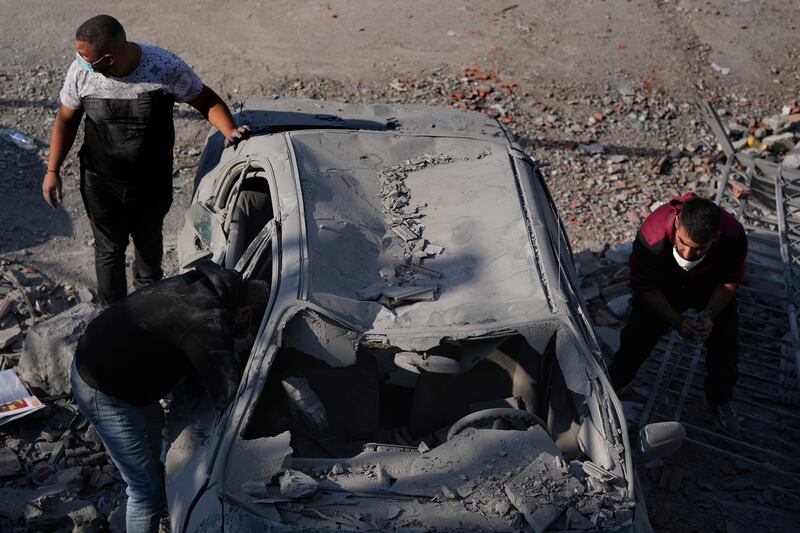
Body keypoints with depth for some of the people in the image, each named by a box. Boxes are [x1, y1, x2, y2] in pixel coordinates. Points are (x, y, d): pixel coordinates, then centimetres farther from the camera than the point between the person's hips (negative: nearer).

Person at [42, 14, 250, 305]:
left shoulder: (166, 67, -25)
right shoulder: (81, 71, -18)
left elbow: (207, 100, -10)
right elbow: (66, 119, -1)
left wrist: (229, 131, -28)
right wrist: (52, 170, 1)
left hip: (153, 184, 0)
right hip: (101, 185, 0)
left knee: (149, 244, 23)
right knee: (109, 248, 12)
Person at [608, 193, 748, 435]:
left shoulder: (734, 237, -35)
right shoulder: (652, 236, -41)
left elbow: (731, 281, -14)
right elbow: (644, 287, -23)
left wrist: (709, 314, -29)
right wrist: (676, 320, -32)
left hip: (710, 290, 2)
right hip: (661, 288, -1)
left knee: (726, 344, -3)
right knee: (637, 337, -8)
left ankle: (719, 400, 26)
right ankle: (614, 384, 23)